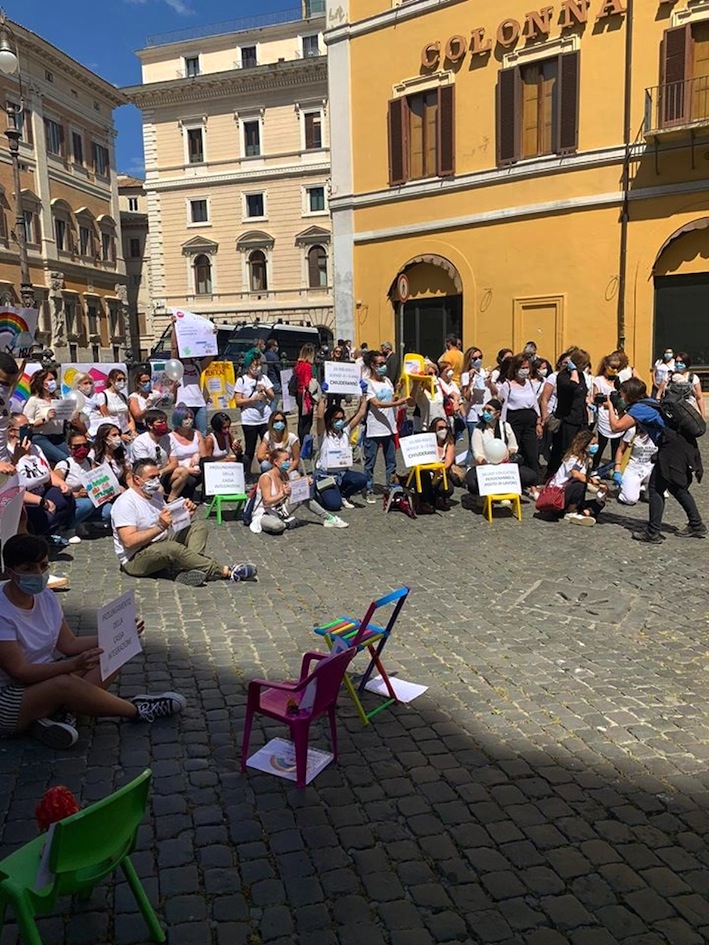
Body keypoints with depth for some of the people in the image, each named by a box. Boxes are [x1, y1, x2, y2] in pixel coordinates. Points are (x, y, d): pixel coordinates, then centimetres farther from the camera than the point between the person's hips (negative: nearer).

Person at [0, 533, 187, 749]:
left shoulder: (44, 596, -1)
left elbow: (69, 644, 2)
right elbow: (20, 672, -26)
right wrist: (75, 664, -37)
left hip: (42, 677, 9)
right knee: (65, 683, -36)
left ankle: (59, 714, -24)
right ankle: (137, 710, -15)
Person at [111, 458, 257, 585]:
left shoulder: (156, 494, 12)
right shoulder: (125, 503, -16)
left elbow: (172, 524, 13)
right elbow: (129, 541, -26)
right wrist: (160, 527, -31)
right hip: (135, 559, -9)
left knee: (199, 525, -3)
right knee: (172, 547, -38)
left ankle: (187, 569, -31)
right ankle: (226, 571, -28)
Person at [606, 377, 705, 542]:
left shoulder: (639, 408, -11)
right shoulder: (648, 403, 18)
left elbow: (616, 427, -15)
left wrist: (611, 407, -2)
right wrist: (616, 408, 17)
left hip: (673, 448, -10)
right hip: (685, 446, 10)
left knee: (656, 488, -2)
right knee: (678, 488, 22)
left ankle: (652, 533, 0)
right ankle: (697, 526, 30)